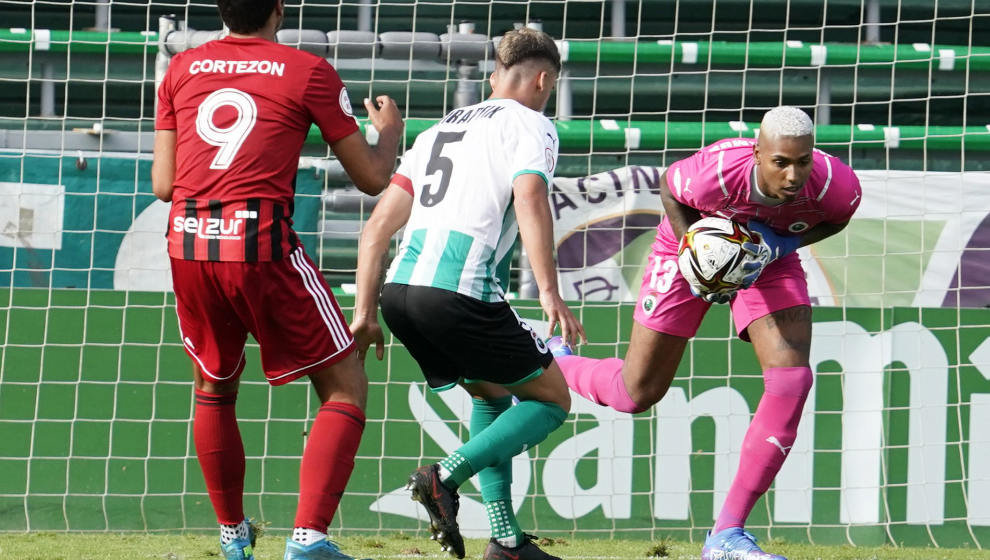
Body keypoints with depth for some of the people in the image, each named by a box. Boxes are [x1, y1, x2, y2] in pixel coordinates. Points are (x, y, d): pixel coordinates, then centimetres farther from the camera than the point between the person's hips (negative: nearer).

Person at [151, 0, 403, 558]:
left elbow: (163, 184, 13)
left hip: (187, 244, 5)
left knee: (214, 387, 27)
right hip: (263, 246, -4)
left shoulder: (182, 68, 13)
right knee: (346, 387, 6)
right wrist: (390, 130, 30)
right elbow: (373, 178, 9)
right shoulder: (308, 72, 3)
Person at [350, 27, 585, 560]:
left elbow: (378, 226, 23)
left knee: (491, 394, 26)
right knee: (551, 399, 7)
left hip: (400, 285, 7)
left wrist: (365, 311, 23)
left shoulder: (438, 130, 28)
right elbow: (530, 201, -13)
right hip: (459, 290, -7)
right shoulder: (531, 126, 7)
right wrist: (549, 293, -21)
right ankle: (445, 476, -12)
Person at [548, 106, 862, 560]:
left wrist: (785, 243, -23)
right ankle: (552, 364, 42)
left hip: (769, 257, 2)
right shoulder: (715, 171, -39)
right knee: (637, 393, 5)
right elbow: (669, 188, -13)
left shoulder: (835, 185, -33)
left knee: (792, 378, -20)